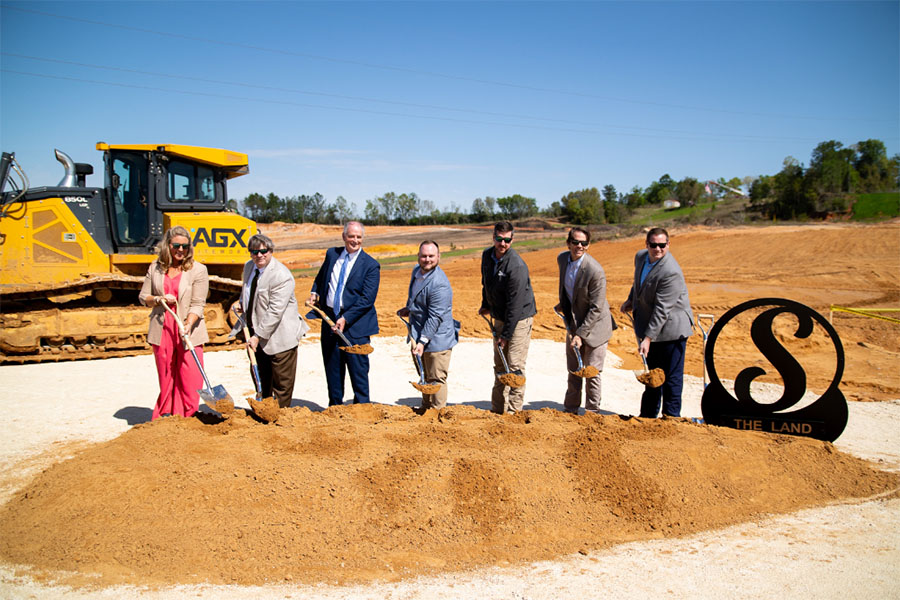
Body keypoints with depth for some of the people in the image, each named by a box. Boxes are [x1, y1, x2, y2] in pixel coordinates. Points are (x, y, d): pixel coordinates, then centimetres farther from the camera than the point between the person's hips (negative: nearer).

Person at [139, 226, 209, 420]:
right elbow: (143, 297, 13)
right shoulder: (155, 268, 7)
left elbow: (198, 304, -8)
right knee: (165, 375, 10)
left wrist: (188, 325, -24)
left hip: (188, 332, -3)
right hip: (162, 331, 3)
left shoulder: (198, 270, -4)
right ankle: (166, 415, 23)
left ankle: (187, 417, 11)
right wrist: (159, 299, -8)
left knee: (190, 376, -3)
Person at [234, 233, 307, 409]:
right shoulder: (249, 266, 4)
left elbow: (275, 311, -25)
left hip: (279, 337, -8)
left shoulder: (282, 276, -23)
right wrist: (242, 302, 8)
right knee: (261, 381, 21)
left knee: (282, 383, 2)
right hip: (257, 335, 8)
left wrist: (258, 335, -24)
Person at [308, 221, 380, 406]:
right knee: (332, 368, 13)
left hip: (355, 323, -5)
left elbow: (367, 299, -14)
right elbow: (320, 278, 27)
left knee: (358, 369, 0)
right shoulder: (331, 254, 8)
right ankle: (335, 406, 27)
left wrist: (345, 319, -20)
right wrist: (314, 293, 8)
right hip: (329, 320, 5)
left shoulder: (371, 265, -8)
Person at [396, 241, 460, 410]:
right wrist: (409, 308, 24)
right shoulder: (417, 271, 4)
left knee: (436, 378, -1)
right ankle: (425, 409, 36)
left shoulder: (440, 285, -25)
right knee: (426, 377, 22)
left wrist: (423, 341, -27)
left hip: (437, 339, -9)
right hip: (421, 336, 9)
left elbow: (435, 317, -26)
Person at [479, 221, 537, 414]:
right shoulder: (487, 255, -1)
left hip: (520, 318, -8)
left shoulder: (517, 266, -25)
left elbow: (515, 304, -25)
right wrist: (486, 305, 24)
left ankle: (514, 410, -1)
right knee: (499, 365, 13)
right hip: (500, 317, 8)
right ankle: (497, 409, 22)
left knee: (515, 365, -8)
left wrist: (506, 334, -24)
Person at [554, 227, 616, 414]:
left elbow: (596, 308, -23)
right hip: (573, 323, 7)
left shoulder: (595, 271, -26)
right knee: (573, 370, 16)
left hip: (594, 326, -6)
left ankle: (592, 412, 17)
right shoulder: (562, 259, -5)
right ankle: (571, 409, 30)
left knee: (592, 372, 1)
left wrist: (581, 334, -23)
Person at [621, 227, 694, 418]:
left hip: (671, 329, -8)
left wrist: (648, 338, -27)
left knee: (671, 376, -2)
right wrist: (631, 300, 11)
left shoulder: (671, 272, -26)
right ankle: (648, 416, 31)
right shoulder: (640, 257, 0)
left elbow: (662, 309, -27)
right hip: (649, 327, 8)